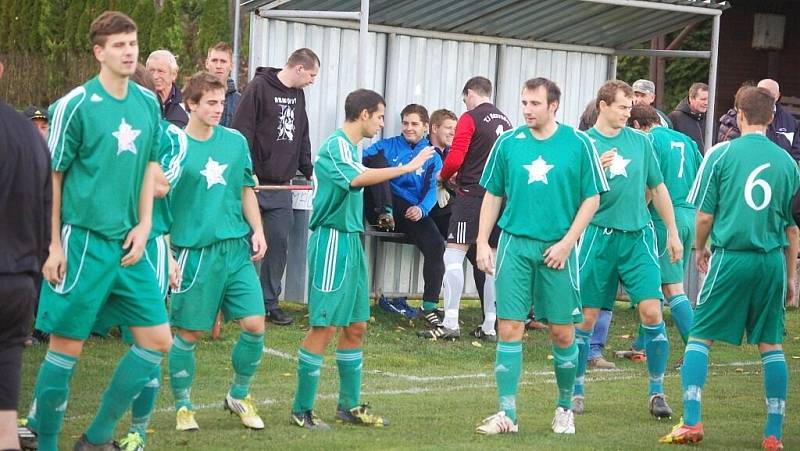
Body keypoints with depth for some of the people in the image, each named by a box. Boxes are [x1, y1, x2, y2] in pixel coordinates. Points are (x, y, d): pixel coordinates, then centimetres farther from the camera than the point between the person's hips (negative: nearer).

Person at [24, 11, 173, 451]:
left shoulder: (148, 102, 7)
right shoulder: (75, 105, -11)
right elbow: (50, 176, -7)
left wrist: (143, 226, 5)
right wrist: (53, 244, -9)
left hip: (129, 243, 6)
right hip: (82, 241, -6)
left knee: (157, 340, 4)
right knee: (67, 345, -1)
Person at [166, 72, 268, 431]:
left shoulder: (236, 141, 7)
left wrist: (257, 230, 6)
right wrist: (168, 255, -9)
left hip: (236, 247, 4)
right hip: (194, 250, -4)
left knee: (254, 324, -2)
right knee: (189, 333, 2)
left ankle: (239, 396, 20)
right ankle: (183, 406, 20)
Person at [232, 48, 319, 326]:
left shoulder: (297, 95, 15)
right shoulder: (259, 87, -10)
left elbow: (302, 137, 24)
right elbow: (242, 131, -15)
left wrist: (308, 171, 20)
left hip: (282, 186, 7)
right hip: (255, 182, -7)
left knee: (279, 243, 5)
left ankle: (270, 303, 12)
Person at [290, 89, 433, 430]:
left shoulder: (351, 146, 16)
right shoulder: (336, 145, -14)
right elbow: (358, 178, -32)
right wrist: (407, 168, -33)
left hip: (351, 241, 10)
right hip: (332, 239, -10)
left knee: (356, 326, 12)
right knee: (325, 326, -7)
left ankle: (350, 405, 20)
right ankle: (302, 409, -1)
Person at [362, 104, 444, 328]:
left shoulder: (432, 158, 16)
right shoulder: (388, 146, 14)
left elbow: (432, 190, 2)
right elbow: (361, 159, -1)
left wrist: (421, 209, -20)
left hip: (412, 211, 1)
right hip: (382, 206, -1)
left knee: (436, 245, -24)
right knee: (377, 158, -19)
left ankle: (429, 307, -15)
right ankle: (385, 214, -32)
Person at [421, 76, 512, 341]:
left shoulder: (470, 118, -6)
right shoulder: (505, 122, 14)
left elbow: (455, 159, -13)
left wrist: (443, 176, 9)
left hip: (472, 195, -7)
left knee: (453, 255, -5)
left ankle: (450, 324, -11)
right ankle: (489, 327, 13)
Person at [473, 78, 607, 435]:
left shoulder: (578, 144, -2)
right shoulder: (508, 143, 4)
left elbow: (592, 198, 0)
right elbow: (493, 195, 11)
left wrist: (567, 242, -8)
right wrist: (482, 241, 4)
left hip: (558, 248, -1)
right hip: (514, 244, 1)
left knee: (563, 333, 4)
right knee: (509, 329, -3)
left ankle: (565, 407, 23)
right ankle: (507, 414, 2)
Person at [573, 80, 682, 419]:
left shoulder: (640, 141, 9)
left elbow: (658, 188, 17)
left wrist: (673, 233, 15)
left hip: (638, 237, 2)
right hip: (598, 236, -2)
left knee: (651, 311, -8)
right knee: (587, 316, 1)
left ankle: (657, 390, 3)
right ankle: (576, 390, 16)